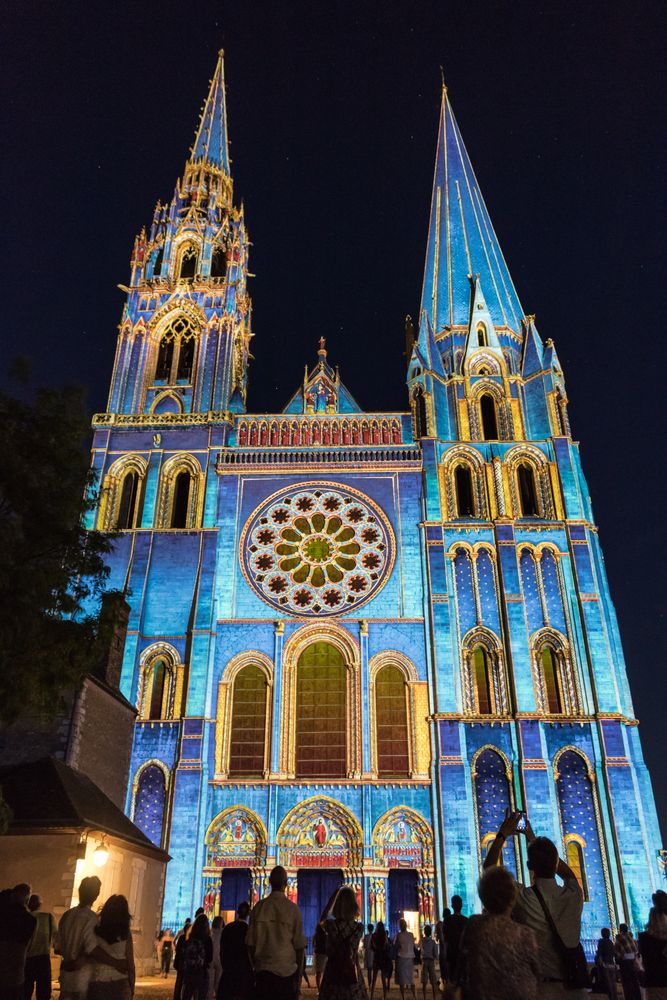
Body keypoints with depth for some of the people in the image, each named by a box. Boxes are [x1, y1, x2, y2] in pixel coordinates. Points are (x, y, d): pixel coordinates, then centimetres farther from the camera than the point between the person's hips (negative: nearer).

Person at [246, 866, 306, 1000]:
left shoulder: (259, 907, -4)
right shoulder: (293, 909, -9)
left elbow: (250, 943, 1)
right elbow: (299, 945, -6)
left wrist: (255, 966, 15)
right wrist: (299, 973, 7)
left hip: (262, 970, 2)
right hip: (287, 971, -2)